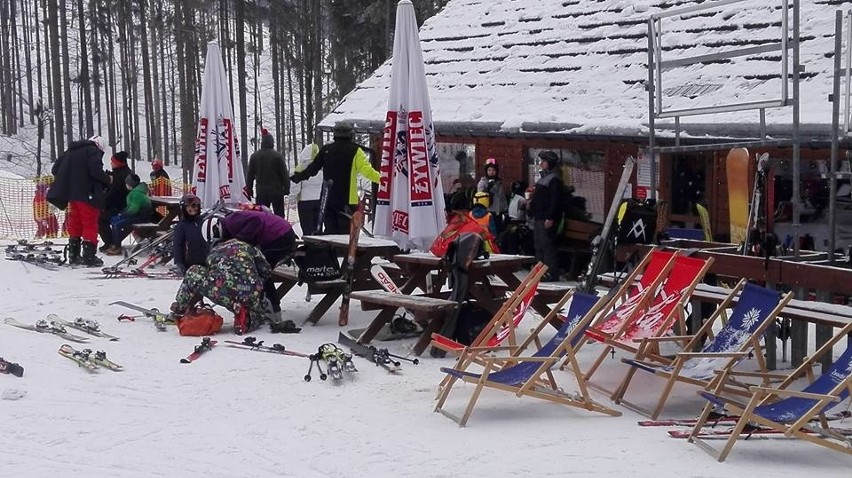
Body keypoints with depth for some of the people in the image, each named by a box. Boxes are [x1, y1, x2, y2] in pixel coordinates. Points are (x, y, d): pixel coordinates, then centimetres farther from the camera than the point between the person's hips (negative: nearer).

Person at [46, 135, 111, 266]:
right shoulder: (94, 151, -6)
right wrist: (107, 180, -1)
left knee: (75, 224, 15)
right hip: (87, 195, -7)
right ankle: (89, 256, -6)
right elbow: (96, 171, -18)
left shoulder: (70, 151, 17)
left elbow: (55, 169, 16)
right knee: (90, 224, -2)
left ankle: (73, 255, 18)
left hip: (71, 195, 7)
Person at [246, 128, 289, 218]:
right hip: (276, 190, -2)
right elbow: (284, 174, -5)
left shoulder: (254, 156, 4)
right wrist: (286, 188, 2)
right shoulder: (277, 156, -7)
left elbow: (250, 175, 9)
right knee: (279, 214, 4)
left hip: (261, 191, 2)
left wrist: (249, 189, 17)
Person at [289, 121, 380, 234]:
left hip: (328, 199, 4)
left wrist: (296, 177, 24)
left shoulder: (325, 150, 6)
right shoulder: (355, 150, -5)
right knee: (346, 233, -3)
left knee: (330, 232, 10)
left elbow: (312, 169, 10)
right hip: (347, 199, -4)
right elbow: (366, 170, -16)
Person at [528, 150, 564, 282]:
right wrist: (531, 210, 19)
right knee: (539, 246, 13)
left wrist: (550, 218, -24)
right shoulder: (542, 178, 19)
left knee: (547, 246, -11)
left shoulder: (554, 180, -11)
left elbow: (555, 201, -19)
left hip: (547, 219, -10)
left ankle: (552, 273, -10)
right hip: (538, 217, 10)